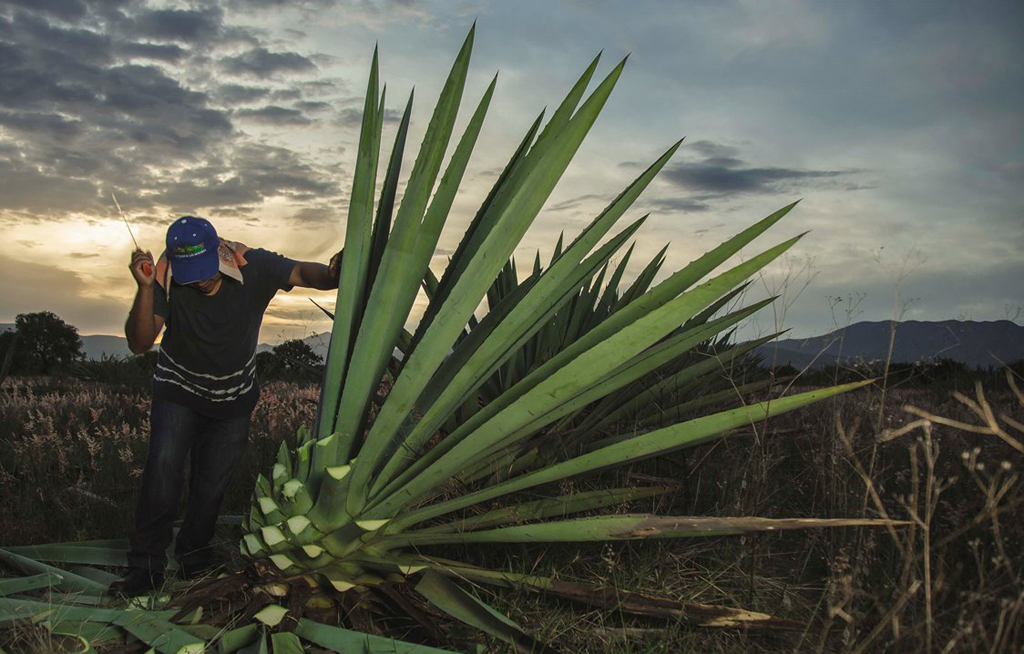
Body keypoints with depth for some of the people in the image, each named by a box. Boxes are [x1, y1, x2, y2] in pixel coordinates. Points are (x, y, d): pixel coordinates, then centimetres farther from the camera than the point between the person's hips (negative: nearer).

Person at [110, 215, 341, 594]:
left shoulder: (252, 267, -24)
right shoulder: (167, 280, -24)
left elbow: (303, 272, -23)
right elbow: (139, 344, -28)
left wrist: (331, 273, -47)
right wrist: (145, 289, -42)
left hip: (234, 397, 1)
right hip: (178, 391, -1)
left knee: (212, 484, 6)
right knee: (163, 468, -16)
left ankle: (193, 559, 28)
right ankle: (146, 566, -4)